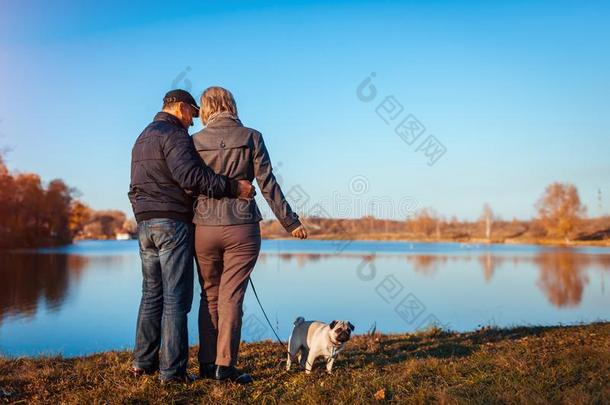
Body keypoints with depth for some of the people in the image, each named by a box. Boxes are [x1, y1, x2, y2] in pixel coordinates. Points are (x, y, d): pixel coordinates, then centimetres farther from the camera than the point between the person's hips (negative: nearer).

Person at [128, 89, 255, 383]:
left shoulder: (143, 137, 22)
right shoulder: (174, 135, -9)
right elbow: (190, 176, -24)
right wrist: (233, 188, -23)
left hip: (144, 223, 9)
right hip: (172, 223, -9)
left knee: (152, 295, 14)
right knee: (176, 298, -5)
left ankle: (143, 362, 18)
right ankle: (172, 370, -2)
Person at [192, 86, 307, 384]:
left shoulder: (195, 141, 3)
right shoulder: (251, 137, -1)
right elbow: (268, 185, -3)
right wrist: (290, 222, 4)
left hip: (204, 228, 2)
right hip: (242, 228, -2)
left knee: (209, 295, 14)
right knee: (231, 296, 2)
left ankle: (207, 363, 18)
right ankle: (225, 365, 3)